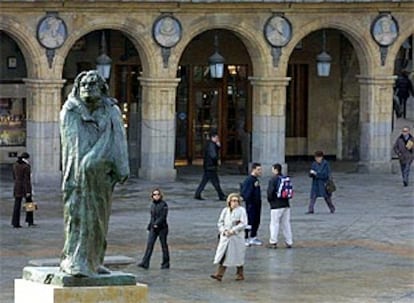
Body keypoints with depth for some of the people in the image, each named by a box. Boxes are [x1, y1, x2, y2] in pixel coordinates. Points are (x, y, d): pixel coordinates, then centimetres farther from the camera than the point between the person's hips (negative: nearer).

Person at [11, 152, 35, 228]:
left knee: (17, 205, 4)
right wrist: (28, 191, -17)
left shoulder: (15, 165, 5)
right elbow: (27, 179, -17)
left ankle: (15, 223, 0)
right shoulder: (26, 167, -15)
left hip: (17, 187, 5)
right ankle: (30, 221, 12)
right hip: (25, 187, -5)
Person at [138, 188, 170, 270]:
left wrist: (157, 223, -21)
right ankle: (145, 263, -10)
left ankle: (166, 264, 13)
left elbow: (163, 216, -16)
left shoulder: (163, 204, -8)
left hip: (162, 227, -6)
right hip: (153, 228, 6)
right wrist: (149, 226, 16)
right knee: (149, 244, -5)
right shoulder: (153, 205, 11)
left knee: (164, 245, 3)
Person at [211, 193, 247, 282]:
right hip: (225, 237, 3)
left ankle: (240, 274, 18)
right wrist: (224, 230, -8)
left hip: (237, 237, -3)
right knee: (223, 255, -4)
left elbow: (243, 224, -10)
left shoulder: (241, 210, -4)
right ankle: (219, 274, -8)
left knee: (238, 256, 5)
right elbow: (220, 222, 10)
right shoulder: (225, 210, 9)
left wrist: (233, 231, -16)